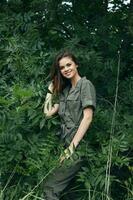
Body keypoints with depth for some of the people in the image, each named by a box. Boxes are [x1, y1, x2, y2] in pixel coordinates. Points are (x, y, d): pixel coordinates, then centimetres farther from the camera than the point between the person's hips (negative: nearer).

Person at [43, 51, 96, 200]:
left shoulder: (85, 84, -4)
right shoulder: (65, 89, 20)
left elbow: (88, 117, -14)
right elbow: (48, 112, 16)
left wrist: (72, 147, -19)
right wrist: (51, 88, 18)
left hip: (79, 145, -7)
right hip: (65, 142, 7)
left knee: (51, 187, -16)